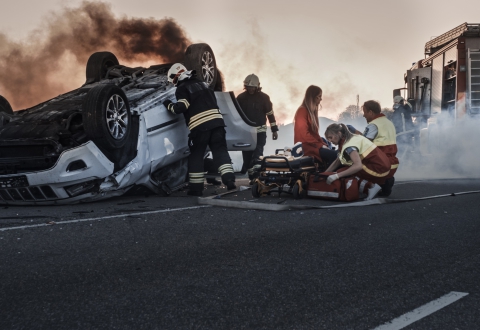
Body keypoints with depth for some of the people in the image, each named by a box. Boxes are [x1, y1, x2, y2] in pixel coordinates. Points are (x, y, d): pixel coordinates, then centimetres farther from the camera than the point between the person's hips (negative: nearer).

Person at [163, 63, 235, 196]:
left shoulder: (182, 88, 1)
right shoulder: (202, 84, 22)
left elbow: (181, 107, -10)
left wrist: (169, 105, 6)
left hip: (200, 125, -5)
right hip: (217, 121, 5)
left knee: (196, 155, 6)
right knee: (220, 150, 3)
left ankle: (196, 188, 8)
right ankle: (229, 179, -14)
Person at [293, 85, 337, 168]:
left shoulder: (312, 111, 17)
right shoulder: (302, 111, -11)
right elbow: (304, 134, -18)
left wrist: (323, 143, 1)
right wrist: (321, 145, -15)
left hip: (313, 144, 9)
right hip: (305, 146, -9)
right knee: (334, 155, -23)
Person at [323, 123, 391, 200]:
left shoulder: (349, 145, -19)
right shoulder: (351, 138, 12)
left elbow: (358, 166, -33)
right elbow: (337, 162, 16)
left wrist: (337, 175, -31)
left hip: (378, 169, -10)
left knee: (341, 172, -13)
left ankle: (368, 186, -11)